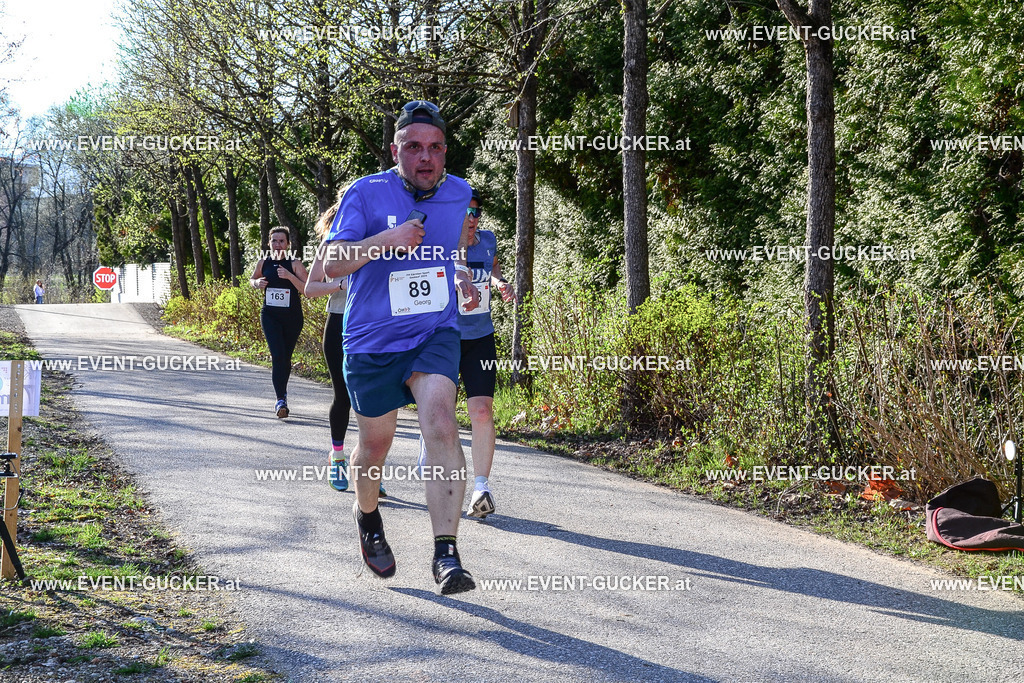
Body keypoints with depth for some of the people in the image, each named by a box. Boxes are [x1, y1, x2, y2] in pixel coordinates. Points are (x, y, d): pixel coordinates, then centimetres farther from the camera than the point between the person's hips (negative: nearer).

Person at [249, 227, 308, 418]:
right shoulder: (263, 263, 2)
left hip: (292, 317, -1)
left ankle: (282, 392, 35)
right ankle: (281, 399, -19)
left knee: (286, 357, 10)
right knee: (277, 355, -15)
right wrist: (257, 283, -2)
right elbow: (252, 279, 21)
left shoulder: (295, 264, -7)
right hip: (270, 316, 1)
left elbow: (307, 289, -15)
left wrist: (289, 276, -27)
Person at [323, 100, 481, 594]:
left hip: (435, 335, 1)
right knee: (375, 444, 12)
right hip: (372, 343, -1)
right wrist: (384, 241, -33)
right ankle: (367, 516, 46)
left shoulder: (460, 193, 3)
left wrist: (462, 277, 8)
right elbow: (331, 263, -18)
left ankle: (446, 557, -23)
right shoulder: (365, 194, -11)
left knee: (441, 427, -22)